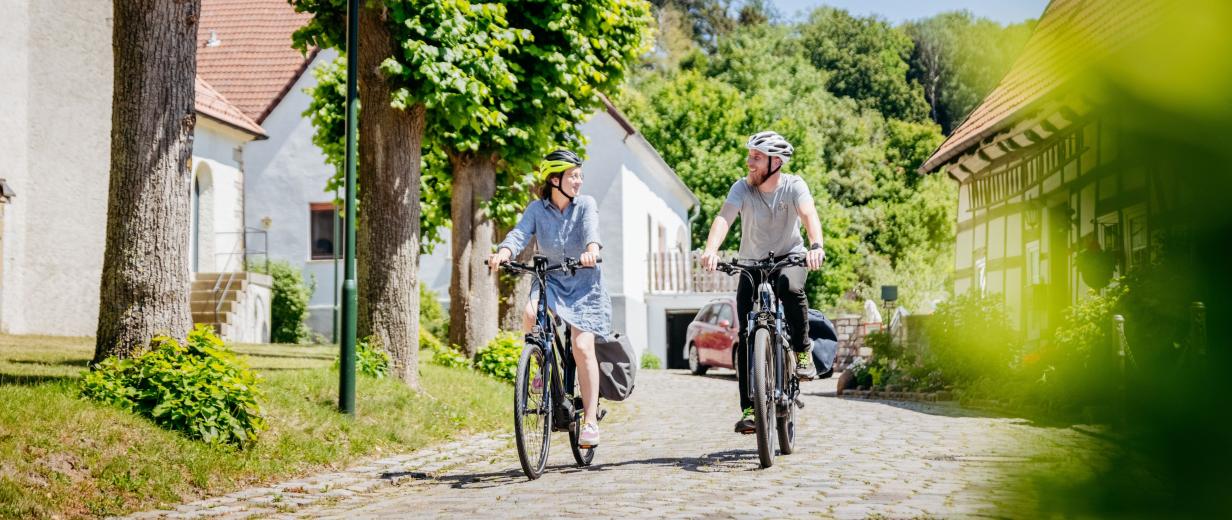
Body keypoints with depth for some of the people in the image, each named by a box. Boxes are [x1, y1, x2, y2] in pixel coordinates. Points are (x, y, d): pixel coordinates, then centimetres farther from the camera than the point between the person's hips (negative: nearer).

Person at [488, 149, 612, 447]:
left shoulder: (586, 205, -3)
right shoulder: (537, 209, 1)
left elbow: (592, 229, -23)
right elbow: (520, 233, -15)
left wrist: (591, 250, -46)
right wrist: (504, 252, -38)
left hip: (584, 281, -2)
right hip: (550, 279, 2)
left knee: (582, 347, -15)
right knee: (531, 314, -31)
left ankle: (591, 421, -8)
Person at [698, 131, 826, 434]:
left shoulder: (793, 185, -15)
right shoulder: (743, 187, -14)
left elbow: (809, 214, -32)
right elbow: (724, 217, -29)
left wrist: (816, 247, -53)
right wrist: (711, 250, -50)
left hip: (789, 258, -1)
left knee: (790, 289, -36)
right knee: (747, 337, -11)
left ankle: (802, 350, -11)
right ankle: (749, 409, -8)